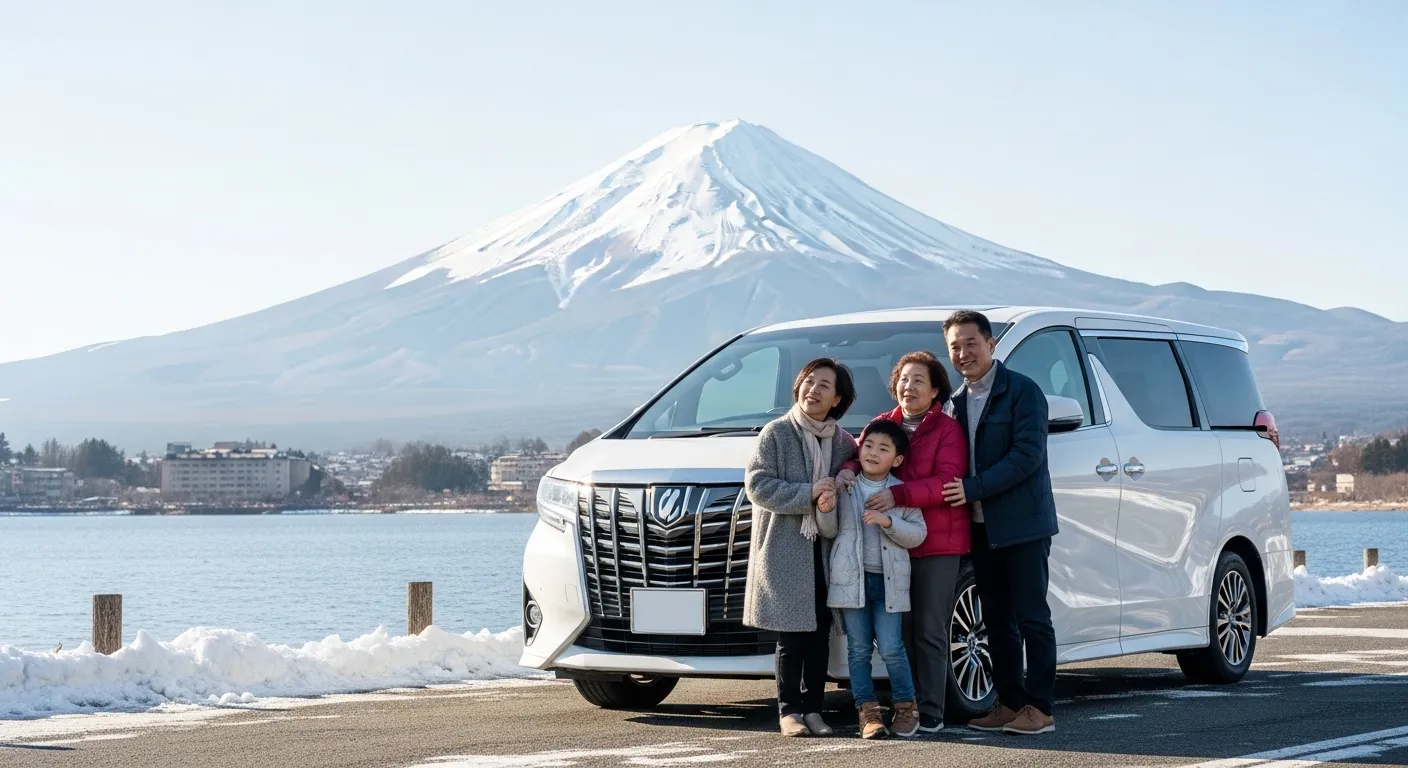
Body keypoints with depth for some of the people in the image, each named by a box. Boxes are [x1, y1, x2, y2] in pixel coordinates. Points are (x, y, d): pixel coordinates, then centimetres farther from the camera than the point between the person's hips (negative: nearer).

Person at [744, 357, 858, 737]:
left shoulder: (842, 442, 11)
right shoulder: (776, 434, 0)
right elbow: (757, 485, -7)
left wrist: (835, 498, -9)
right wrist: (808, 494, -16)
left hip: (826, 550, 4)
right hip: (785, 550, -4)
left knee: (820, 634, 3)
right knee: (792, 636, -5)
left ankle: (813, 708, 11)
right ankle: (789, 710, 2)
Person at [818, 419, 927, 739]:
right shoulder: (844, 487, 7)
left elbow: (917, 533, -1)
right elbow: (829, 531, 9)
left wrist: (887, 521, -15)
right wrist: (825, 507, -10)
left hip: (888, 580, -1)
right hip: (851, 577, 1)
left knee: (891, 648, -6)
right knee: (858, 649, 2)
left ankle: (905, 706, 10)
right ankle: (868, 711, 7)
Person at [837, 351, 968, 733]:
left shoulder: (948, 430, -2)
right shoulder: (883, 425, 15)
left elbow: (946, 482, -12)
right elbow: (860, 452, 11)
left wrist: (898, 495, -23)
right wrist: (847, 469, -14)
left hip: (937, 544, -4)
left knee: (929, 631, -2)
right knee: (900, 630, 5)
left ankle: (930, 712, 1)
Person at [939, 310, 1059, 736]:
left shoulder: (1022, 391, -9)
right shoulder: (958, 401, 14)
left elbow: (1028, 454, -17)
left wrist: (973, 488, -20)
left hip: (1022, 524, -7)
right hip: (981, 527, 7)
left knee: (1031, 617, -4)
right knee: (997, 620, 9)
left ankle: (1040, 708, -1)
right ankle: (1010, 703, 16)